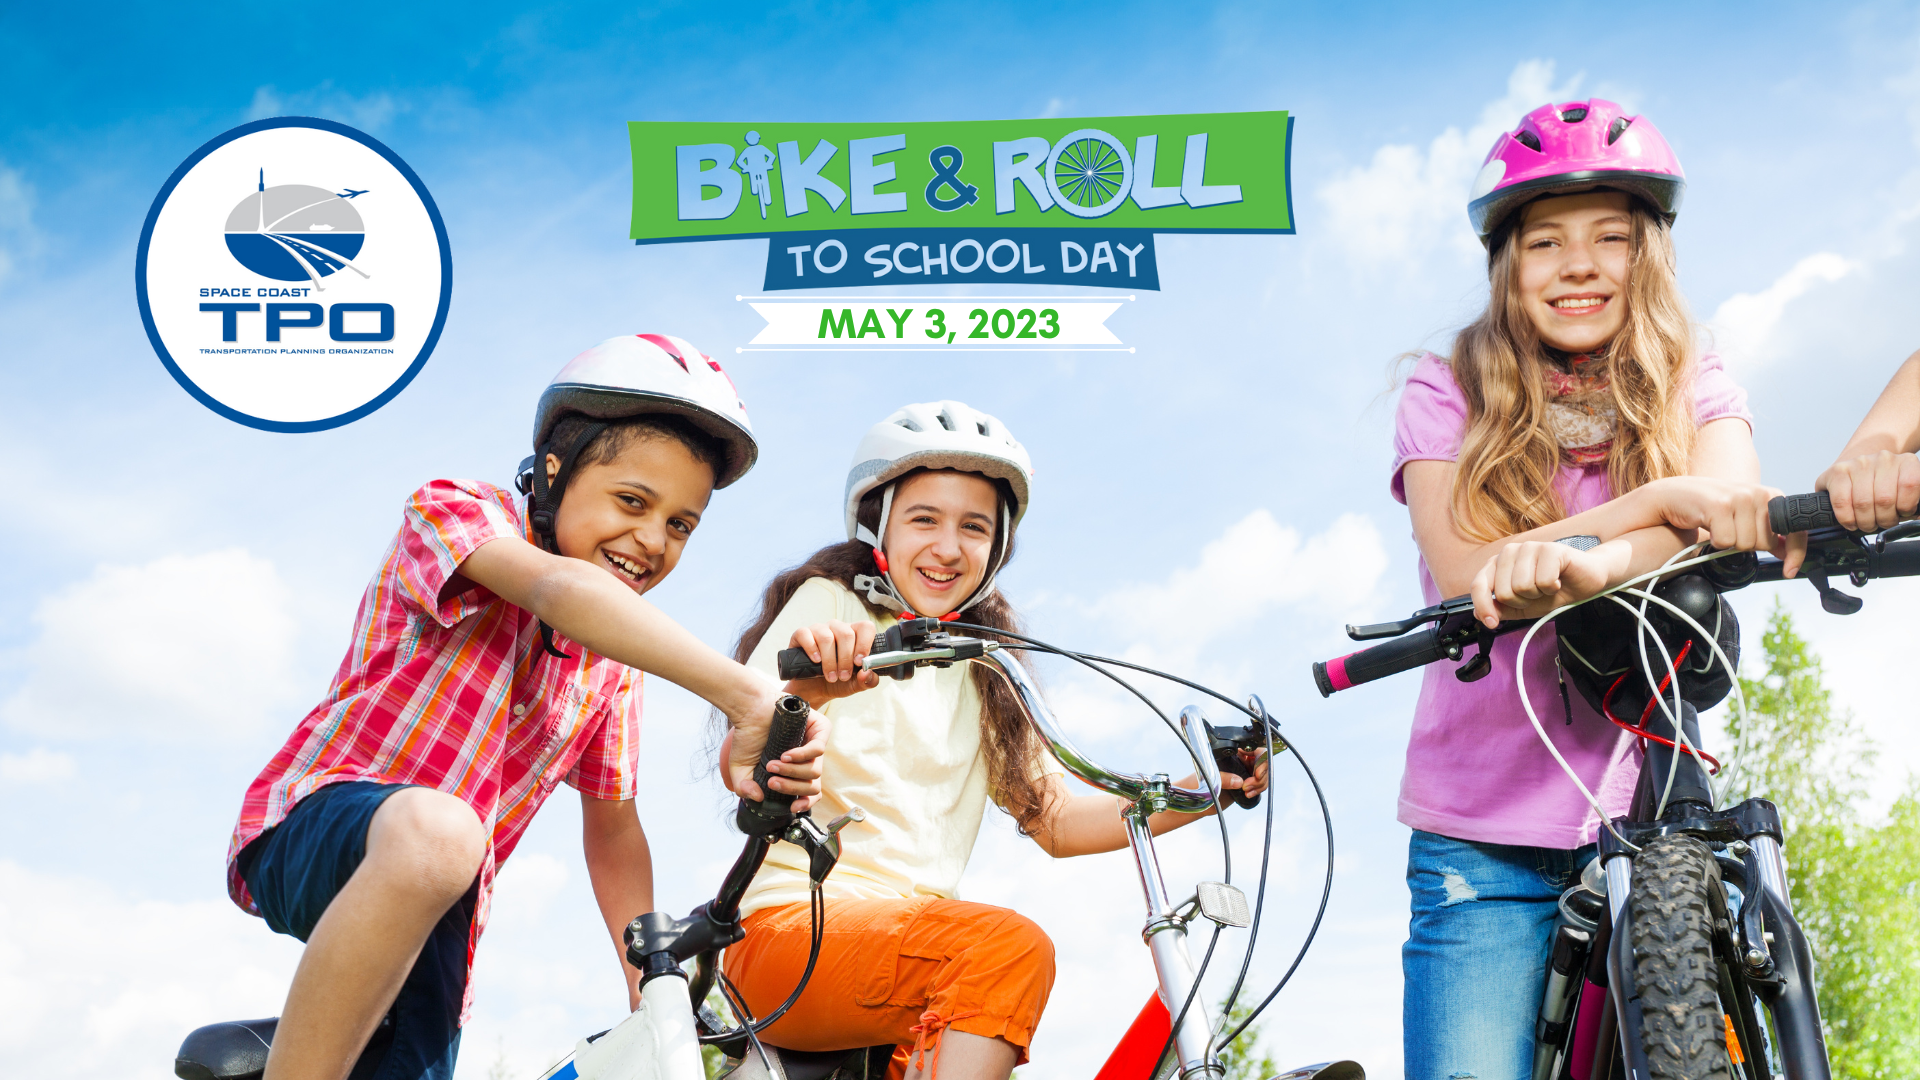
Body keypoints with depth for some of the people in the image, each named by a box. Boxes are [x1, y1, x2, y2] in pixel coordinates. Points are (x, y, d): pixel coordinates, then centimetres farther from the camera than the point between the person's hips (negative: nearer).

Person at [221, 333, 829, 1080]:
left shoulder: (617, 657, 12)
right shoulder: (454, 511, -7)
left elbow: (612, 828, 15)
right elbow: (561, 590, -29)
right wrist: (745, 697, -42)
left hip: (441, 921, 7)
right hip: (316, 831, -7)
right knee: (436, 829, -38)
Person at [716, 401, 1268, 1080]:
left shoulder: (985, 674, 20)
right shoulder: (829, 604, 2)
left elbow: (1056, 822, 11)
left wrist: (1204, 792, -2)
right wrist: (798, 691, -35)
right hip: (793, 923, -6)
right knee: (1014, 947, -29)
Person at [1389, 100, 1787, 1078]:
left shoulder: (1695, 392, 8)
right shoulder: (1446, 395, 3)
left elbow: (1736, 514, -14)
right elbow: (1467, 574, -11)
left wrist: (1593, 560, -35)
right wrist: (1657, 501, -21)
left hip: (1653, 815, 2)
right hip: (1484, 844, -1)